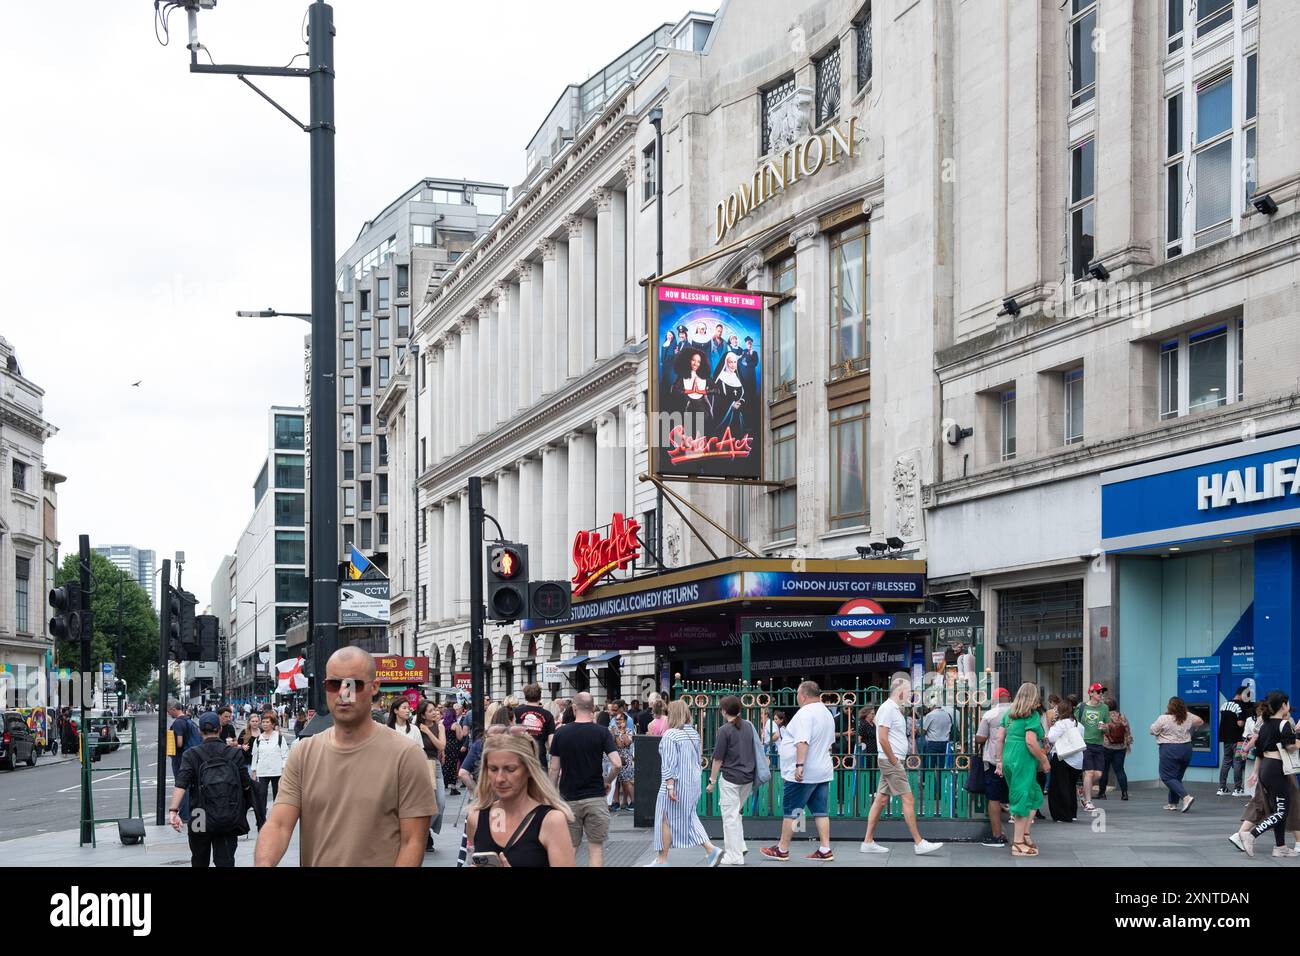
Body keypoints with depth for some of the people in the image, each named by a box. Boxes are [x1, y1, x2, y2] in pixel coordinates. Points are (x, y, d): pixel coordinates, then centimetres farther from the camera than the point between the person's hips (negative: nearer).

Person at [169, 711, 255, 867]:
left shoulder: (191, 755, -4)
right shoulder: (235, 753, -1)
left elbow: (181, 784, -17)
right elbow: (246, 785, 1)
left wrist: (173, 811, -24)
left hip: (201, 819, 0)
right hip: (229, 820, 0)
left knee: (200, 861, 19)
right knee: (225, 861, -2)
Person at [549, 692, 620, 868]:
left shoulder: (561, 732, -3)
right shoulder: (601, 732, -6)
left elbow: (554, 768, -1)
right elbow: (617, 763, -13)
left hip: (569, 798, 1)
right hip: (595, 798, -1)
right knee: (596, 847, 5)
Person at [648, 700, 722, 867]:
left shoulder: (670, 735, -17)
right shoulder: (694, 734, 8)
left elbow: (669, 764, -20)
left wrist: (670, 786, -21)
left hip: (676, 783, -8)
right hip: (693, 783, 8)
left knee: (667, 820, 4)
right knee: (689, 818, 16)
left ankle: (662, 860, 12)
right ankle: (710, 849, 2)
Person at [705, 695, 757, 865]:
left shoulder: (725, 730, -12)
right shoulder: (749, 726, 7)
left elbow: (718, 759, -11)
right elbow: (757, 751, 15)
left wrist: (712, 781, -3)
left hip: (731, 777, -7)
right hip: (748, 778, 7)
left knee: (730, 816, 1)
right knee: (735, 813, 22)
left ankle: (734, 856, 4)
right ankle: (740, 846, 16)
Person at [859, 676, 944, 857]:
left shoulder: (895, 709, 18)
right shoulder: (888, 708, -14)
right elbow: (883, 738, -21)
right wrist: (894, 761, -17)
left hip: (892, 761, 10)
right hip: (890, 761, -10)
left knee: (881, 800, 9)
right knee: (908, 800, -9)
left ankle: (868, 842, 11)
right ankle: (919, 843, -7)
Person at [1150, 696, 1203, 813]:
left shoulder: (1163, 719, -13)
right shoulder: (1188, 717, 2)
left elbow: (1153, 731, -2)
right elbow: (1200, 721, 19)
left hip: (1169, 750, -6)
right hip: (1186, 749, 6)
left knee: (1167, 777, -3)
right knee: (1177, 777, 15)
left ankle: (1186, 797, -19)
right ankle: (1173, 803, 17)